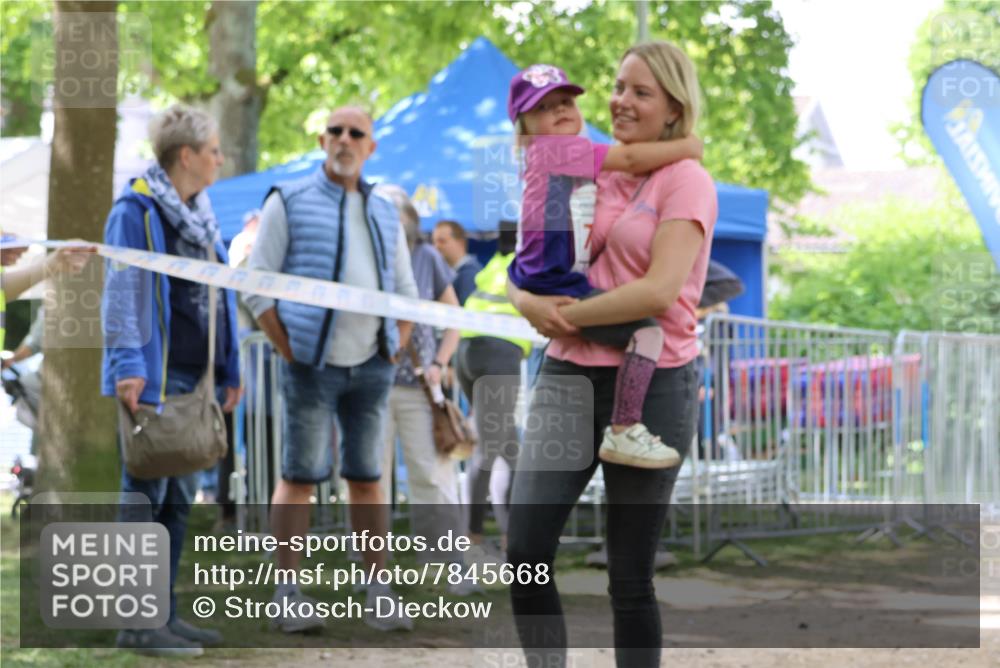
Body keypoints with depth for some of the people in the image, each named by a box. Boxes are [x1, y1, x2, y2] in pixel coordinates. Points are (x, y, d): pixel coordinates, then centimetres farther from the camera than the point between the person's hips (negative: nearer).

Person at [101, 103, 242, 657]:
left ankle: (163, 613, 18)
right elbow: (121, 292, -14)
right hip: (154, 378, -9)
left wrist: (230, 371, 19)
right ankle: (137, 623, -3)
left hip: (194, 378, 9)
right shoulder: (136, 210, -9)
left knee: (179, 496, 11)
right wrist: (127, 365, -22)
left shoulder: (200, 216, 17)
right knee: (146, 493, -6)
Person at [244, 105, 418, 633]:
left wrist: (396, 348, 9)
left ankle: (379, 597, 10)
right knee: (300, 476, -5)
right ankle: (288, 597, -2)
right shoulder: (289, 202, 1)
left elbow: (405, 290, 22)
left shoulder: (384, 213, 16)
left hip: (371, 366, 5)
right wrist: (287, 349, -8)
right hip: (313, 365, -4)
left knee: (367, 477, 7)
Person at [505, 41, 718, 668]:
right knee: (526, 555, -7)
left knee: (630, 576, 2)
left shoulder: (686, 181, -5)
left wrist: (567, 313, -10)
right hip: (569, 376, 5)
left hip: (650, 385, -5)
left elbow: (659, 290, -17)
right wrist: (530, 301, -7)